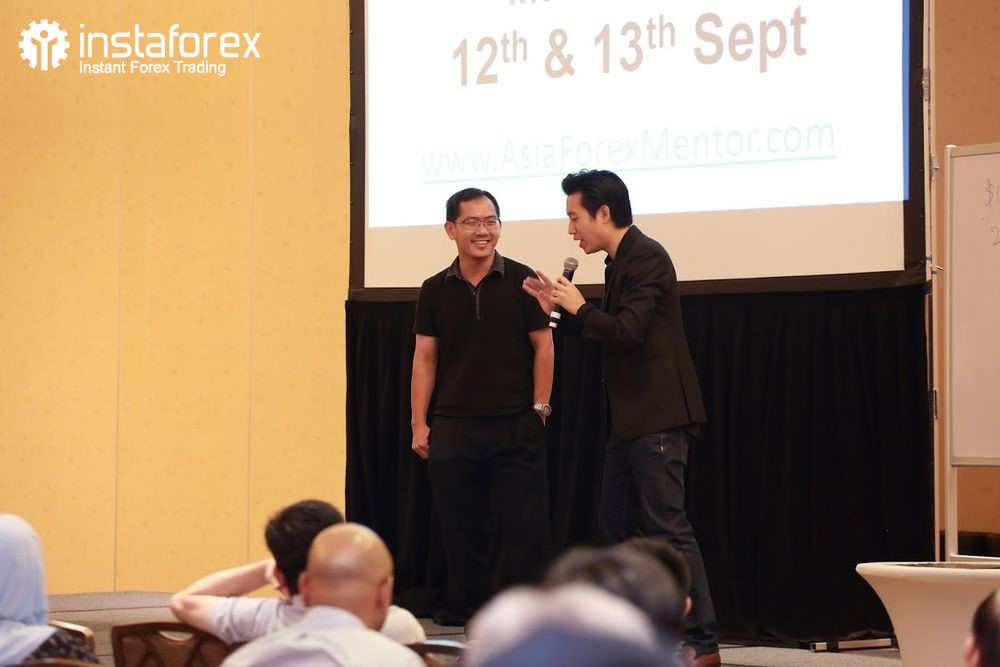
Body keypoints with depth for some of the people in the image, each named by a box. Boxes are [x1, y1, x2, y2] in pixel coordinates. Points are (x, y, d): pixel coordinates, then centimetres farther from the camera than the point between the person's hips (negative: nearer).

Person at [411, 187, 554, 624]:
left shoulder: (521, 281, 0)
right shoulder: (435, 291, 7)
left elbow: (543, 346, 3)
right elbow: (424, 358, 9)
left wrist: (539, 408, -3)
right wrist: (419, 425, 4)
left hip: (516, 425, -2)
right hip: (453, 428, 2)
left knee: (523, 526, -3)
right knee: (460, 528, 6)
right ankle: (464, 610, 17)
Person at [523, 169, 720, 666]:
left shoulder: (646, 257, -14)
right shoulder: (620, 262, 14)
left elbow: (627, 331, -24)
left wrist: (580, 308, -11)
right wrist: (558, 311, 11)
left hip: (658, 417, -10)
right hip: (632, 418, 10)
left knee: (667, 527, -9)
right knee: (614, 523, 14)